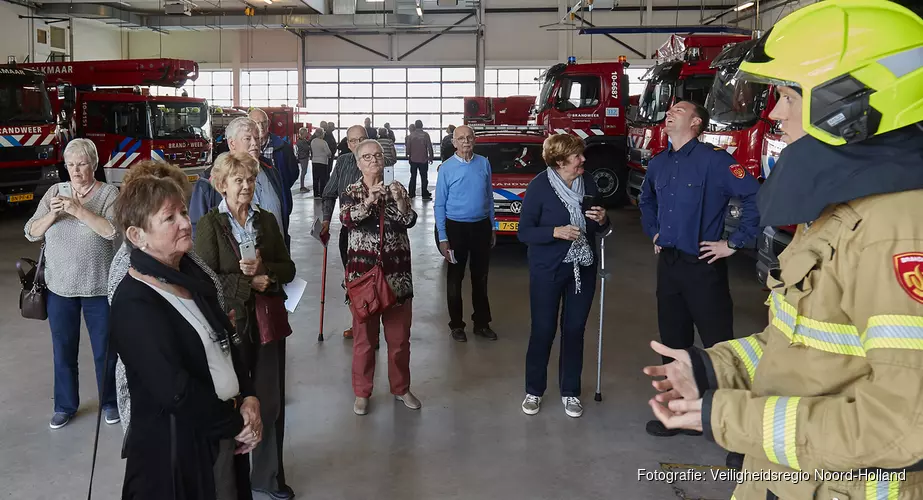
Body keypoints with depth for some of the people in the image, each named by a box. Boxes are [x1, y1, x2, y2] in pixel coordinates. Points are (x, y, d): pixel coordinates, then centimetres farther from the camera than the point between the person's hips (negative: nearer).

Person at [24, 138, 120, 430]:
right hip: (59, 287, 3)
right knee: (63, 350, 14)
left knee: (105, 349, 10)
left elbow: (111, 230, -21)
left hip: (97, 286, -3)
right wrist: (52, 214, -17)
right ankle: (65, 405, 31)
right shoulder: (55, 192, 4)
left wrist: (79, 209, -27)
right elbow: (31, 233, 0)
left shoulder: (109, 193, -6)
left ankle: (109, 402, 29)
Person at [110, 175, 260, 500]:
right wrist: (236, 424, -14)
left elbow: (226, 343, 10)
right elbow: (175, 391, -25)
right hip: (175, 449, -7)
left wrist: (248, 397, -4)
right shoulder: (133, 304, -21)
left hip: (223, 435, 7)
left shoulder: (190, 275, 4)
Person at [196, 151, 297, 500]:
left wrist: (263, 269, -13)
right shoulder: (210, 225, -6)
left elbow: (287, 269, 5)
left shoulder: (266, 220, 6)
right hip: (229, 324, -3)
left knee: (272, 402, 10)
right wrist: (249, 284, -17)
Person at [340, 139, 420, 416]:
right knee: (364, 334, 4)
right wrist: (368, 201, -30)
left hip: (397, 271, 2)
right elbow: (346, 219, -16)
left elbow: (410, 221, -7)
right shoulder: (351, 191, 4)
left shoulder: (397, 188, 8)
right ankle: (362, 392, 18)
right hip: (363, 270, -1)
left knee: (399, 334, 9)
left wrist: (399, 200, -23)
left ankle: (401, 388, 26)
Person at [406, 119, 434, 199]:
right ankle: (425, 194, 2)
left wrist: (408, 156, 15)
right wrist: (430, 157, 2)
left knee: (413, 177, 12)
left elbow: (408, 147, 1)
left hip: (413, 159, 2)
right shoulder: (425, 134, -9)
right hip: (423, 160, -2)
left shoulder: (411, 135, -2)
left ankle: (411, 193, 15)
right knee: (423, 177, 3)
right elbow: (429, 147, -8)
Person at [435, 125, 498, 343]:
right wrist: (443, 238, -10)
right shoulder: (447, 168, -6)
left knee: (481, 277, 12)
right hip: (457, 227, -3)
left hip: (481, 226, 3)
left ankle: (482, 323, 24)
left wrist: (492, 228, 8)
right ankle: (456, 325, 19)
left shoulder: (484, 164, 2)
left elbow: (489, 197, 8)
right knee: (455, 277, 7)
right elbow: (440, 205, -6)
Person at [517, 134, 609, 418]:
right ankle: (534, 390, 23)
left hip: (583, 268, 4)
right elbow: (524, 232, -12)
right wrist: (556, 232, -26)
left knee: (575, 330, 11)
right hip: (548, 270, -4)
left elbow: (598, 229, 11)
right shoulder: (540, 186, -13)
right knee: (543, 330, 4)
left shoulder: (588, 182, 0)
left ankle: (570, 391, 26)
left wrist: (602, 220, -11)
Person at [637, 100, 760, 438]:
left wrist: (734, 243, -15)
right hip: (668, 263, 7)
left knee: (718, 342, -2)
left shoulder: (713, 160, -12)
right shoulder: (658, 164, 10)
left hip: (703, 266, -7)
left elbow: (756, 197, -19)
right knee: (673, 340, 14)